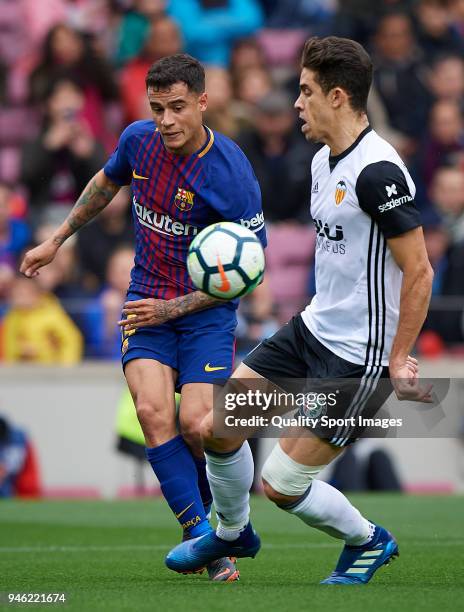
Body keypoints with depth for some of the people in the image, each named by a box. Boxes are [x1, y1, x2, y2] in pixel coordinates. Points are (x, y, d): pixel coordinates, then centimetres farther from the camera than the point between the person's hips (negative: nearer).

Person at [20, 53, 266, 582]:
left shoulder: (230, 174, -19)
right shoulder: (138, 140, -3)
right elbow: (107, 181, 22)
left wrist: (173, 307, -18)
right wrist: (56, 240, 27)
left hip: (206, 309, -3)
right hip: (147, 300, 4)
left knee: (195, 422, -18)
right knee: (153, 411, -20)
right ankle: (202, 539, -16)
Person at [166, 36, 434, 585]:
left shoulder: (377, 171, -23)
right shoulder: (323, 161, 7)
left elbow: (419, 272, -21)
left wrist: (398, 361, -18)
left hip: (360, 357, -9)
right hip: (312, 329, 9)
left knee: (281, 484, -5)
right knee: (217, 428, 8)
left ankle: (369, 541, 21)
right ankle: (232, 533, 33)